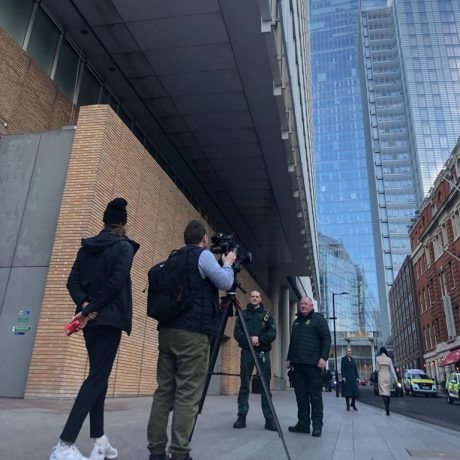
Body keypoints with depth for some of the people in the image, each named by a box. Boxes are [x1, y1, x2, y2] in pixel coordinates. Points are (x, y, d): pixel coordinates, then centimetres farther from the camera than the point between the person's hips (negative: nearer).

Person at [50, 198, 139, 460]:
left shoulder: (86, 247, 11)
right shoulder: (123, 246, -7)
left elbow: (73, 282, 4)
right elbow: (116, 283, -18)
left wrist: (85, 305, -7)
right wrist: (90, 308, -13)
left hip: (90, 319, 7)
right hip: (109, 319, -6)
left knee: (99, 377, 13)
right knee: (97, 379, -5)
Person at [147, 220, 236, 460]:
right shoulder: (203, 255, -1)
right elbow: (225, 282, -6)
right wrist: (228, 263, 13)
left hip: (167, 330, 7)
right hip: (193, 332, -7)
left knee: (164, 391, 6)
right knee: (188, 394, -5)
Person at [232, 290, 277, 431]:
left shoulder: (268, 315, 10)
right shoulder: (243, 314, 10)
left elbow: (273, 334, 0)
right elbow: (237, 333, 2)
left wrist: (259, 339, -16)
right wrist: (249, 340, -14)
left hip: (263, 353, 0)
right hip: (247, 352, 0)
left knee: (266, 386, 0)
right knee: (244, 385, 1)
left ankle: (269, 419, 3)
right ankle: (242, 417, 7)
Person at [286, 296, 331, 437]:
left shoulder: (318, 319, 1)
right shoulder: (296, 322, 21)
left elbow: (326, 339, -7)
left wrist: (323, 357, -16)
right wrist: (289, 359, 20)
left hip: (313, 364, -6)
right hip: (298, 363, 6)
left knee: (315, 395, -2)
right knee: (300, 395, 7)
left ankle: (317, 425, 4)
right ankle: (303, 423, 14)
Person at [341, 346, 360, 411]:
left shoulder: (353, 360, 15)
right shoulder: (343, 359, 1)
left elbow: (356, 369, 16)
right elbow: (342, 369, -4)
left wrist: (357, 377, 9)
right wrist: (343, 377, -13)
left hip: (353, 377, 4)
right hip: (347, 378, -4)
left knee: (355, 391, -2)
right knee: (347, 392, -3)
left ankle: (353, 404, 16)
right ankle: (348, 405, 7)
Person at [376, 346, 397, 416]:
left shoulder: (378, 358, -1)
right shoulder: (389, 359, 4)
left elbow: (377, 369, 1)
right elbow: (392, 370, 0)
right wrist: (395, 379, 0)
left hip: (381, 377, -3)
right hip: (388, 377, 3)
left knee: (383, 393, -6)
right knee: (388, 393, 14)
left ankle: (387, 409, -22)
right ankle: (387, 409, 20)